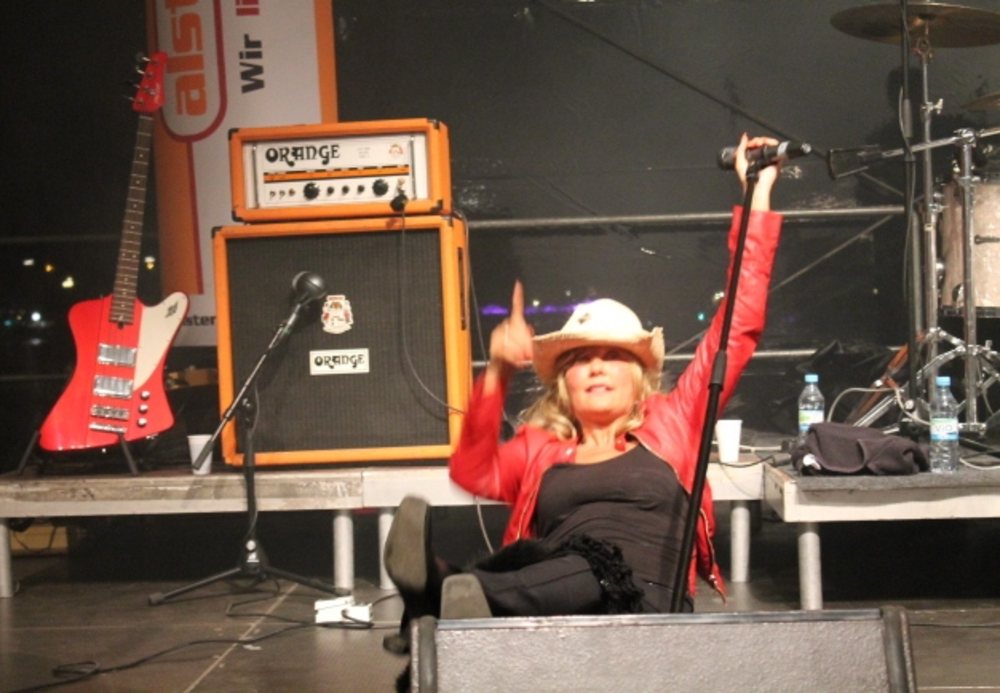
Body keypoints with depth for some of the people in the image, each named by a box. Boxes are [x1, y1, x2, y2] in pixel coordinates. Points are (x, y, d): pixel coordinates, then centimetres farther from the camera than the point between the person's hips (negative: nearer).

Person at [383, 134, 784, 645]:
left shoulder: (669, 426, 22)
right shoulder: (540, 448, 27)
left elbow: (738, 328, 19)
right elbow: (476, 474, 7)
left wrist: (756, 198, 19)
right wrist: (496, 374, -3)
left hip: (640, 606, -1)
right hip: (552, 613, 2)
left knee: (598, 572, -36)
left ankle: (440, 591, -58)